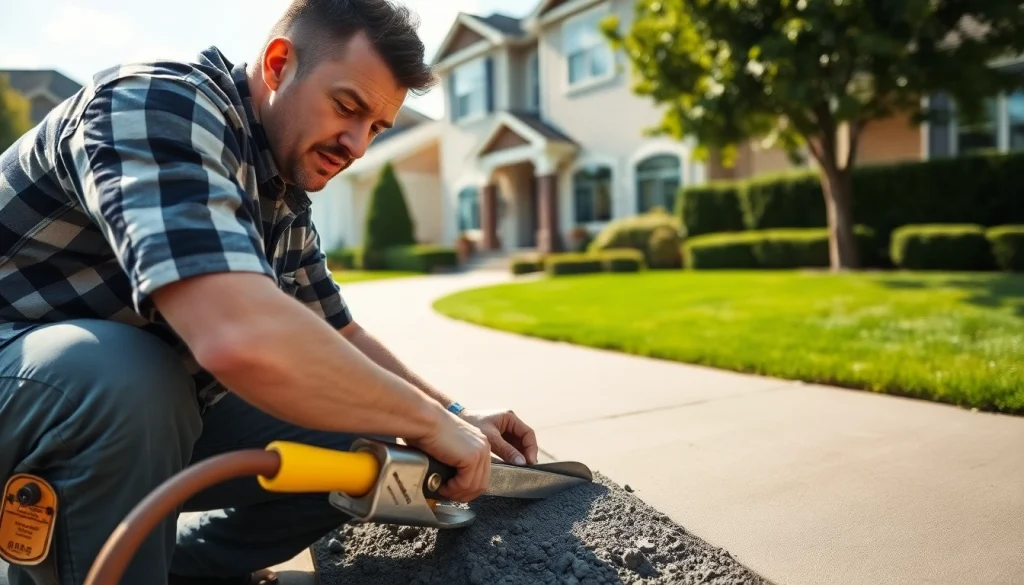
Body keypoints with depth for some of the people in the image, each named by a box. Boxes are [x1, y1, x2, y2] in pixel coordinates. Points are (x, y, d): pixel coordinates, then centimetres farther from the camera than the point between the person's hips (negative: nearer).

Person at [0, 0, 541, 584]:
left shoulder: (286, 203, 1)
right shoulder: (160, 105, -26)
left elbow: (341, 336, 13)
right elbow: (243, 339, -42)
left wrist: (455, 416, 1)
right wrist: (429, 422, -29)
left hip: (154, 407, 7)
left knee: (359, 447, -6)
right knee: (127, 376, -38)